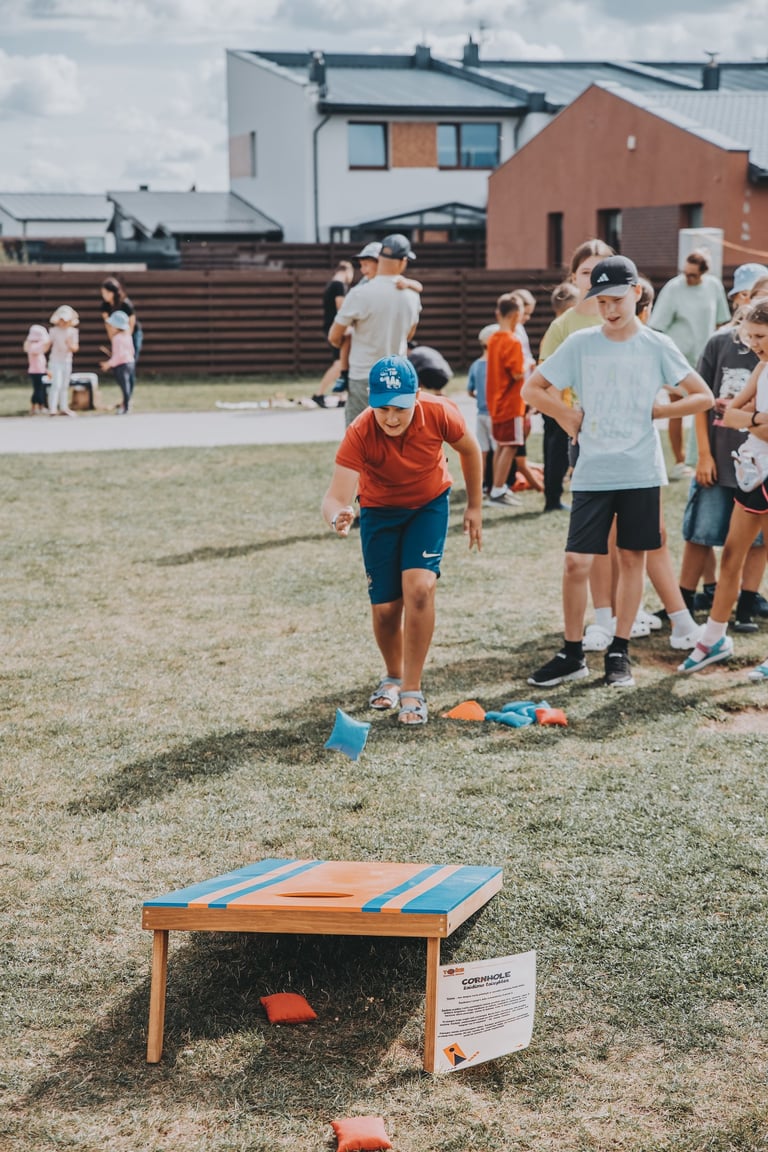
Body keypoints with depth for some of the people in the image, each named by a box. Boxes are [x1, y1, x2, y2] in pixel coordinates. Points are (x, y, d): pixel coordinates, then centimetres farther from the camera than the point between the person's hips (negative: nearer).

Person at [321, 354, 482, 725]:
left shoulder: (439, 414, -28)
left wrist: (474, 506, 2)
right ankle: (393, 675, 31)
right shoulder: (360, 433, -32)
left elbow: (469, 449, -5)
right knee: (385, 607, -1)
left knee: (419, 587, -20)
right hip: (379, 511, 0)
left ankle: (412, 689, -7)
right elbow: (337, 494, -39)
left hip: (429, 505, 0)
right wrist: (338, 516, -63)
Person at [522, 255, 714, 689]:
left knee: (633, 558, 7)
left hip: (640, 473, 0)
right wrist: (568, 416, -1)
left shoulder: (657, 346, 0)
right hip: (592, 473, 0)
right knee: (577, 562, -4)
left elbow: (704, 397, 4)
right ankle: (573, 655, 10)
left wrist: (656, 411, -1)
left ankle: (620, 653, 18)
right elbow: (532, 389, 6)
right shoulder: (580, 344, 0)